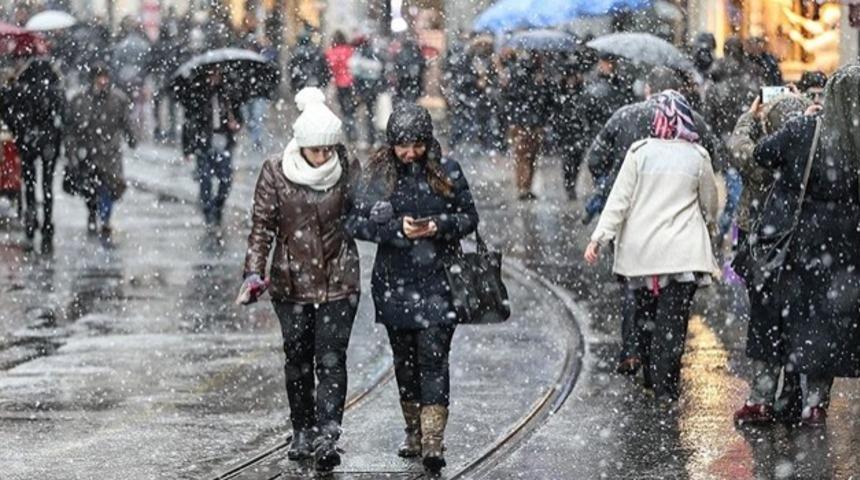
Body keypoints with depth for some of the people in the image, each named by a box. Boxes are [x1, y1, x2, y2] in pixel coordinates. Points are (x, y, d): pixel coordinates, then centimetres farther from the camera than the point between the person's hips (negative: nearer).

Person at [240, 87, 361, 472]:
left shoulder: (348, 169, -4)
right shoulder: (276, 173, -6)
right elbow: (262, 224, -4)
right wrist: (254, 270, -11)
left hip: (338, 281, -1)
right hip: (292, 281, 1)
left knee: (331, 360, -8)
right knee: (298, 359, 11)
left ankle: (327, 437, -11)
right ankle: (303, 432, 26)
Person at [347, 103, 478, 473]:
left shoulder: (447, 172, -1)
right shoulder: (379, 174, 0)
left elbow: (470, 218, 5)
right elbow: (357, 223, -3)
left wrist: (438, 225, -14)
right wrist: (397, 227, -17)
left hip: (437, 280, -2)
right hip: (394, 282, 2)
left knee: (433, 356, -10)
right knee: (404, 358, 11)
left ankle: (433, 441, -14)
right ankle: (414, 432, 25)